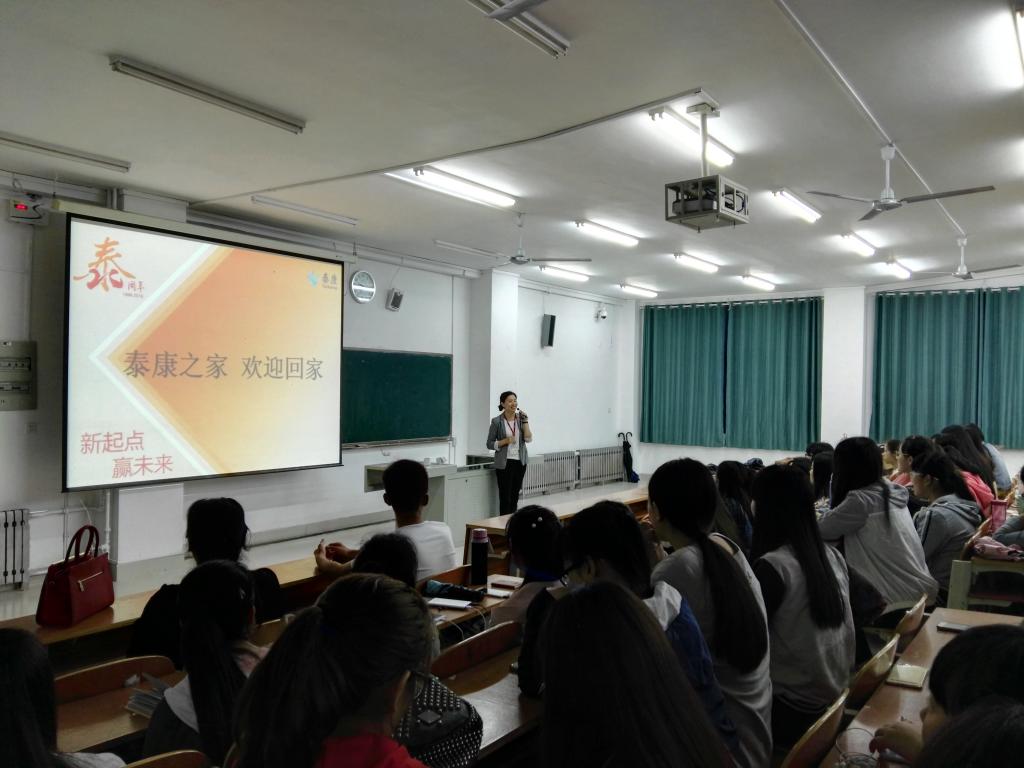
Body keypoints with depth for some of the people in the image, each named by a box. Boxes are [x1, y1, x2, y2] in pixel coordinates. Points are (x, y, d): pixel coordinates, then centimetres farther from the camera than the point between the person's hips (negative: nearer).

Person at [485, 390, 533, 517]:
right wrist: (505, 441, -18)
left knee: (515, 497, 10)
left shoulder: (521, 418, 4)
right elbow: (489, 444, -4)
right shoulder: (497, 421, -7)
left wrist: (525, 420, -12)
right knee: (505, 498, -2)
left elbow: (528, 438, -7)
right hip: (504, 463, -4)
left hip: (520, 462, 4)